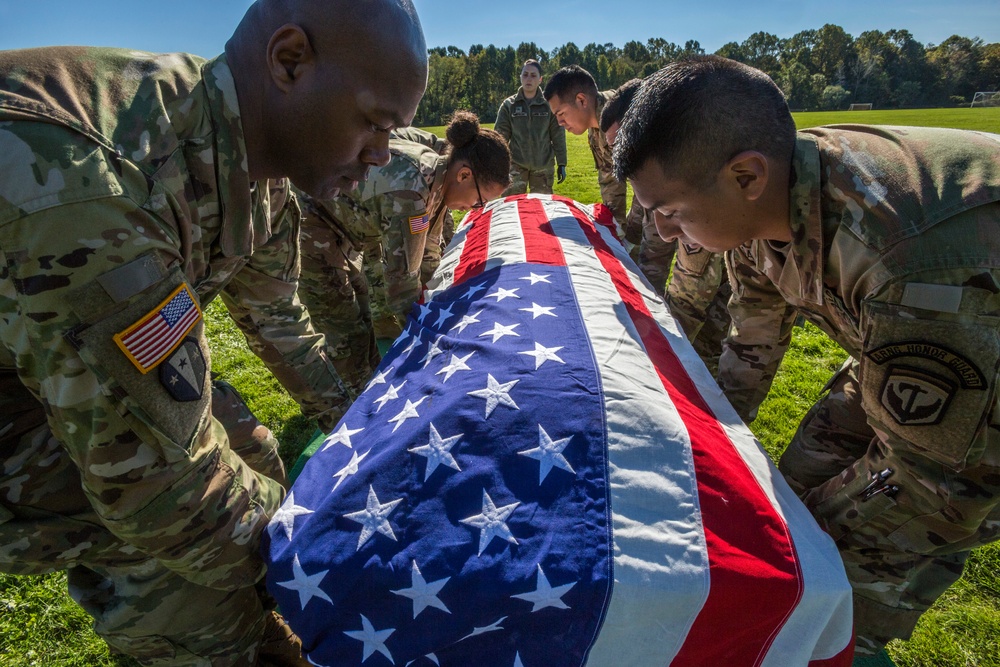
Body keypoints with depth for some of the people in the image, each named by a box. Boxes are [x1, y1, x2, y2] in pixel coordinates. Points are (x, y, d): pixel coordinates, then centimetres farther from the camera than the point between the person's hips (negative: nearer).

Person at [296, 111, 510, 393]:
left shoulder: (436, 177, -7)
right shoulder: (410, 190, -35)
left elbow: (428, 254, 5)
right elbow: (403, 272, -30)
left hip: (340, 237, 9)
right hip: (311, 230, -9)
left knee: (362, 317, 19)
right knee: (348, 333, -6)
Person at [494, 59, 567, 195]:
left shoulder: (549, 105, 2)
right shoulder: (508, 105, 2)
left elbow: (558, 137, 4)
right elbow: (501, 137, 2)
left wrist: (561, 164, 1)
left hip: (543, 165, 1)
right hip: (517, 165, -1)